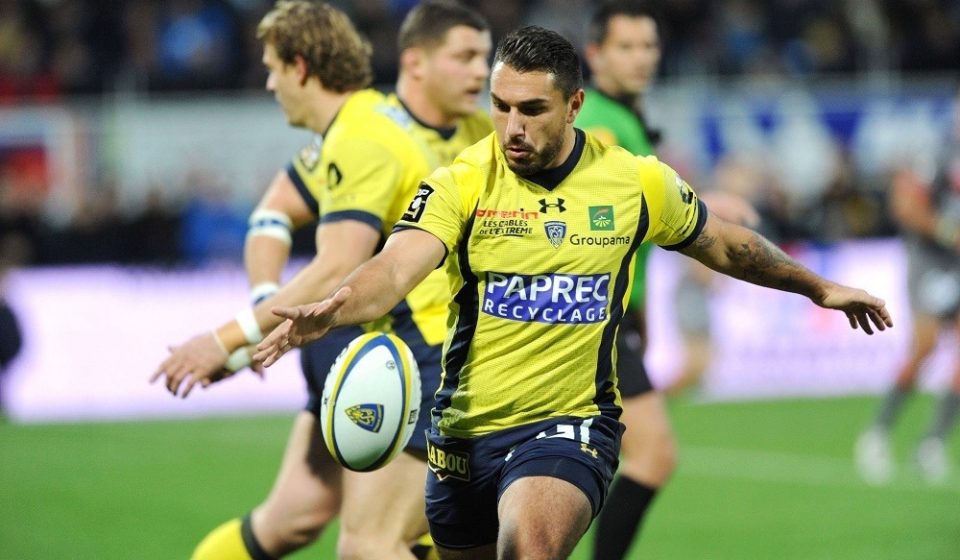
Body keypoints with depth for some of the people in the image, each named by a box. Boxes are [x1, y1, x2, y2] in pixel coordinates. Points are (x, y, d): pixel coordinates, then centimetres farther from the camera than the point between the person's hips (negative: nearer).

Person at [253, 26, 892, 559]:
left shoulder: (637, 182, -2)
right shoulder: (461, 183, -8)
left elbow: (722, 243, 18)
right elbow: (393, 271, -24)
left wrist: (819, 288, 28)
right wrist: (330, 311, -46)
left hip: (572, 424, -2)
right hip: (464, 432, 2)